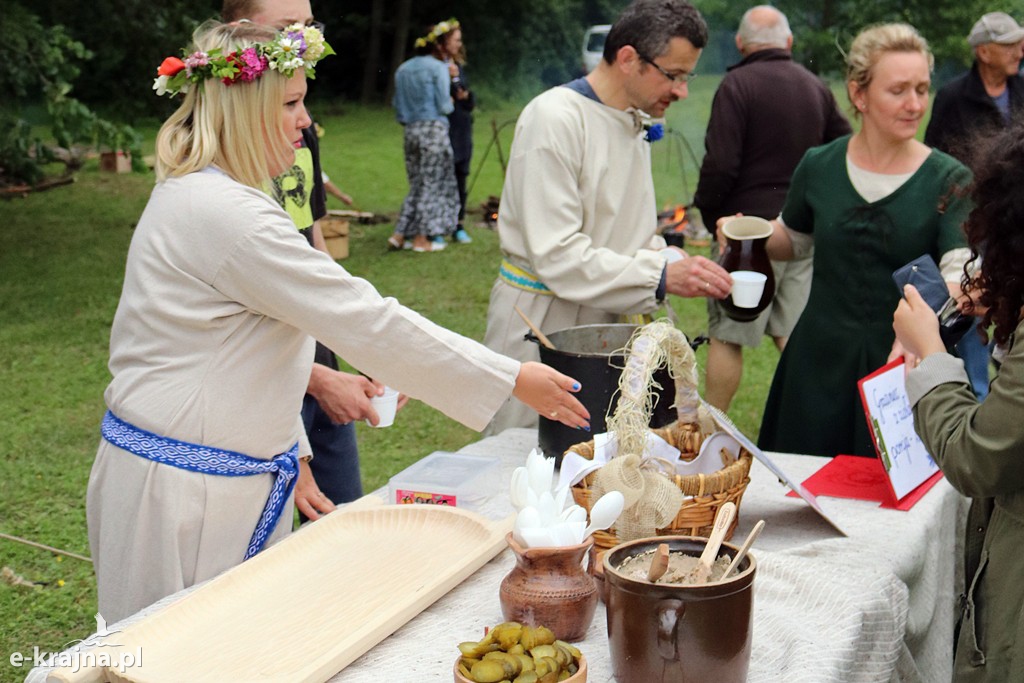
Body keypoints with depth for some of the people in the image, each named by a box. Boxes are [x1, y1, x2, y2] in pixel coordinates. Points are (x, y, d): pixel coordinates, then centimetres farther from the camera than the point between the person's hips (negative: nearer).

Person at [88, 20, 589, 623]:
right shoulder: (225, 213, -22)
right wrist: (513, 379, -17)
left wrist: (289, 452, 16)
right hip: (184, 494, -10)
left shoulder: (192, 196, 12)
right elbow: (369, 322, -23)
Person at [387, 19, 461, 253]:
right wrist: (451, 103, 11)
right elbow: (444, 106, -10)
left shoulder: (403, 69, 13)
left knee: (417, 184, 14)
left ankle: (399, 234, 7)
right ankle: (421, 238, 4)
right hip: (433, 129, -6)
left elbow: (398, 106, 14)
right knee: (431, 184, 2)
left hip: (410, 131, 6)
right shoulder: (438, 67, -6)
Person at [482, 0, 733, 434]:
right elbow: (557, 254, -23)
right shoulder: (555, 118, -17)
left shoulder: (636, 124, 11)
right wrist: (661, 277, -24)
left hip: (603, 318, 8)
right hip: (541, 320, -8)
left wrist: (683, 267, 0)